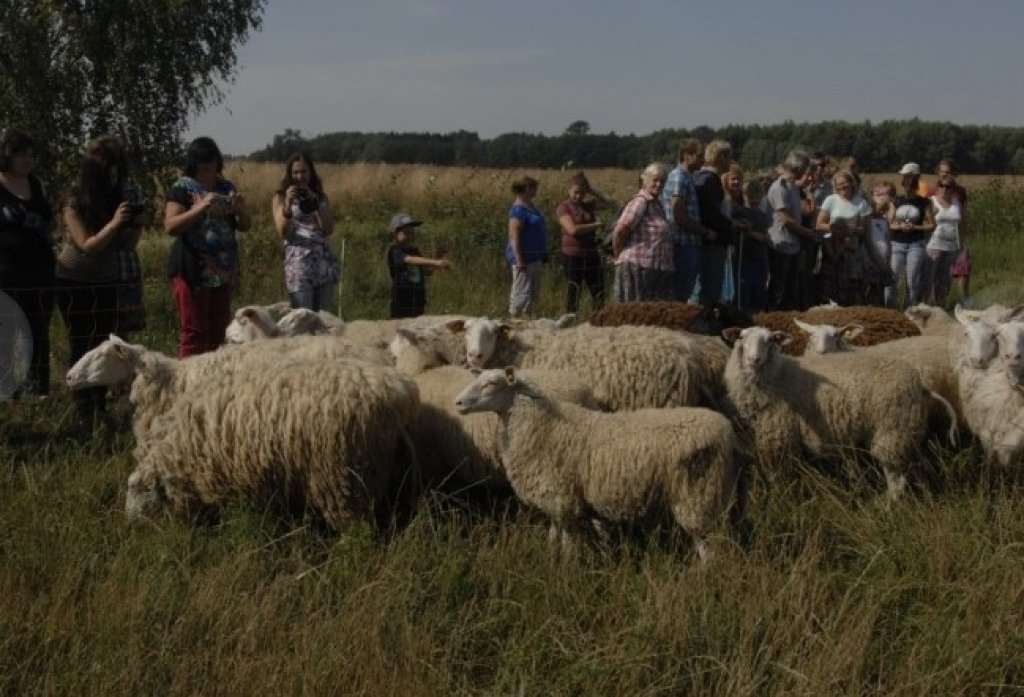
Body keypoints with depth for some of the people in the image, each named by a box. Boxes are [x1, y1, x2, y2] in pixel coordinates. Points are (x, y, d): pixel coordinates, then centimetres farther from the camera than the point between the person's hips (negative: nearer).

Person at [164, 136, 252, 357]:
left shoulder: (226, 188, 12)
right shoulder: (182, 188, -3)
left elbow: (245, 226, 14)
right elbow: (170, 226, -14)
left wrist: (240, 209, -8)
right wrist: (201, 208, -23)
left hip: (224, 271, 5)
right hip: (192, 272, -5)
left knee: (218, 331, 8)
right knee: (194, 332, -6)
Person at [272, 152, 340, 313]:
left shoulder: (320, 196, 16)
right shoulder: (281, 197, 8)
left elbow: (328, 229, 3)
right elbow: (283, 232, -5)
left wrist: (314, 202, -8)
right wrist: (288, 203, -19)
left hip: (324, 262, 3)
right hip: (299, 264, -3)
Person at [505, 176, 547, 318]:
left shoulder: (529, 206, 13)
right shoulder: (518, 209, -17)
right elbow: (514, 236, -21)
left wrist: (542, 256, 22)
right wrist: (519, 260, -25)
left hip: (534, 257, 10)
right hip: (524, 258, -10)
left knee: (534, 293, 14)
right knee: (522, 293, -7)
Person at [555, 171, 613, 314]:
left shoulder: (589, 204, 11)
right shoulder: (563, 208, -5)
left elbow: (611, 204, 10)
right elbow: (573, 230, -18)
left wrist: (593, 191, 3)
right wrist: (596, 225, -10)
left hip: (591, 254, 5)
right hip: (573, 255, -5)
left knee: (598, 292, 4)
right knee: (574, 292, 0)